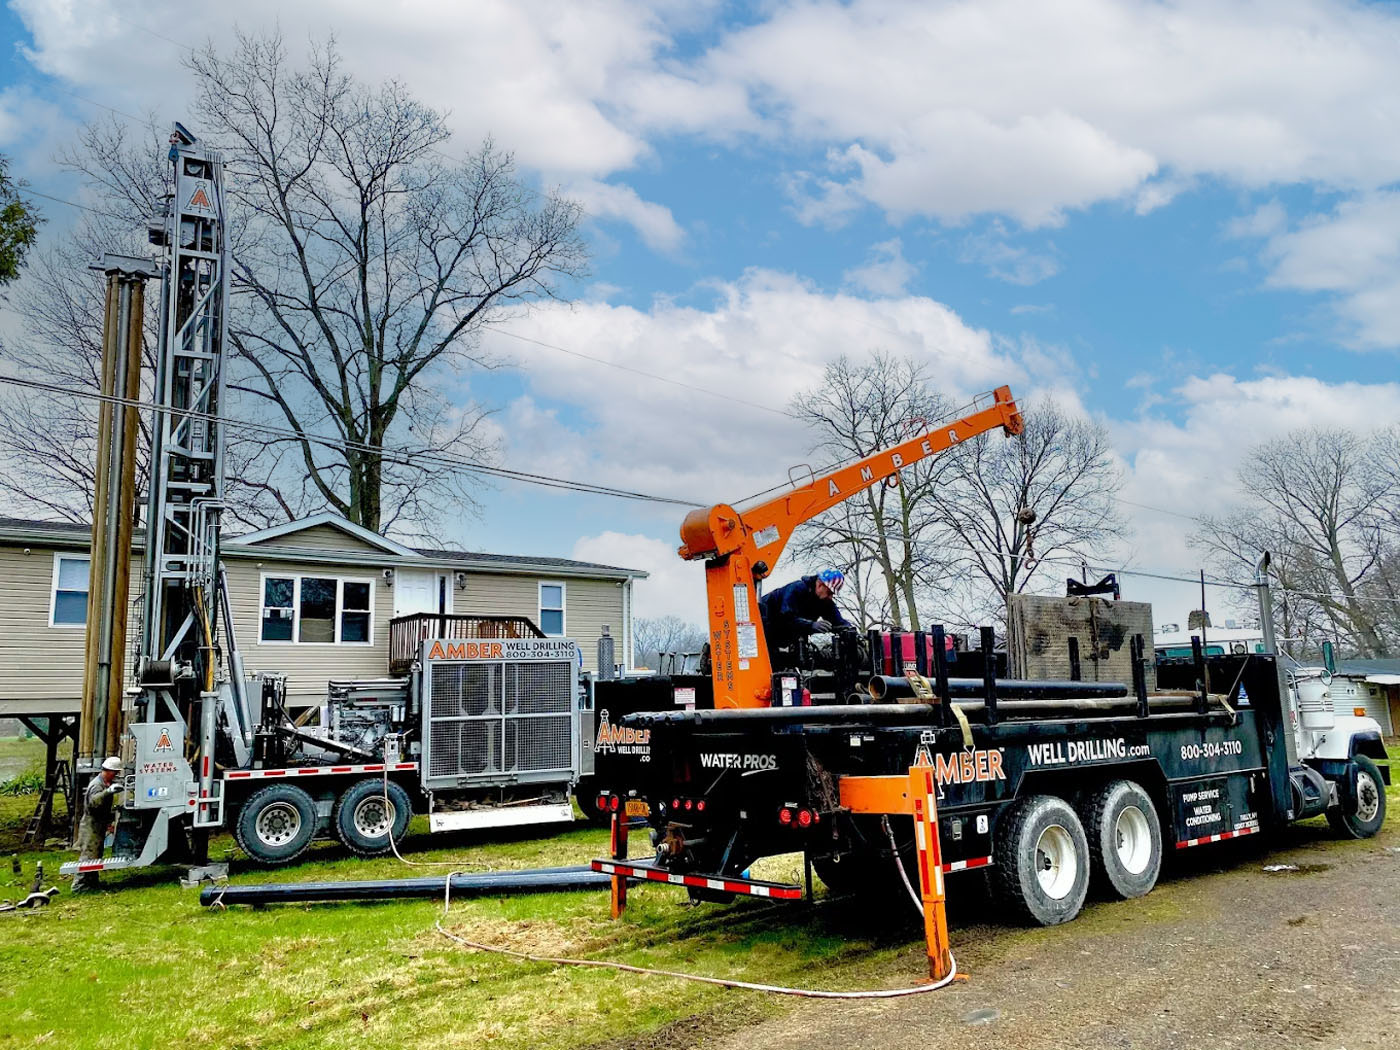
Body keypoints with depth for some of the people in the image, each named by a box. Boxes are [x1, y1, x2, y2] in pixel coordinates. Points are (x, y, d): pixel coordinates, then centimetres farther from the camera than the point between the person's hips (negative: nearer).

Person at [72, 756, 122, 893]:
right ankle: (79, 885, -8)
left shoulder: (107, 783, 12)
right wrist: (108, 791, -54)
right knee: (88, 855, -10)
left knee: (96, 855, 15)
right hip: (91, 826, -10)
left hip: (99, 826, 10)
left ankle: (92, 883, 24)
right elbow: (93, 801, -41)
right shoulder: (97, 784, -18)